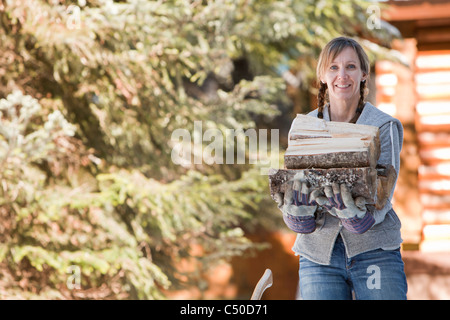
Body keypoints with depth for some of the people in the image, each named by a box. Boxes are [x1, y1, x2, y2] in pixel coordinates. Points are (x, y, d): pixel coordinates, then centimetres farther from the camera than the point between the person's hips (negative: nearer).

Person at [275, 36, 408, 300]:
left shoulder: (385, 127, -1)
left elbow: (379, 201, -11)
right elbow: (301, 223, 0)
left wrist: (350, 207, -31)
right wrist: (298, 206, -22)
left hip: (374, 251, -1)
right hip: (318, 255, 2)